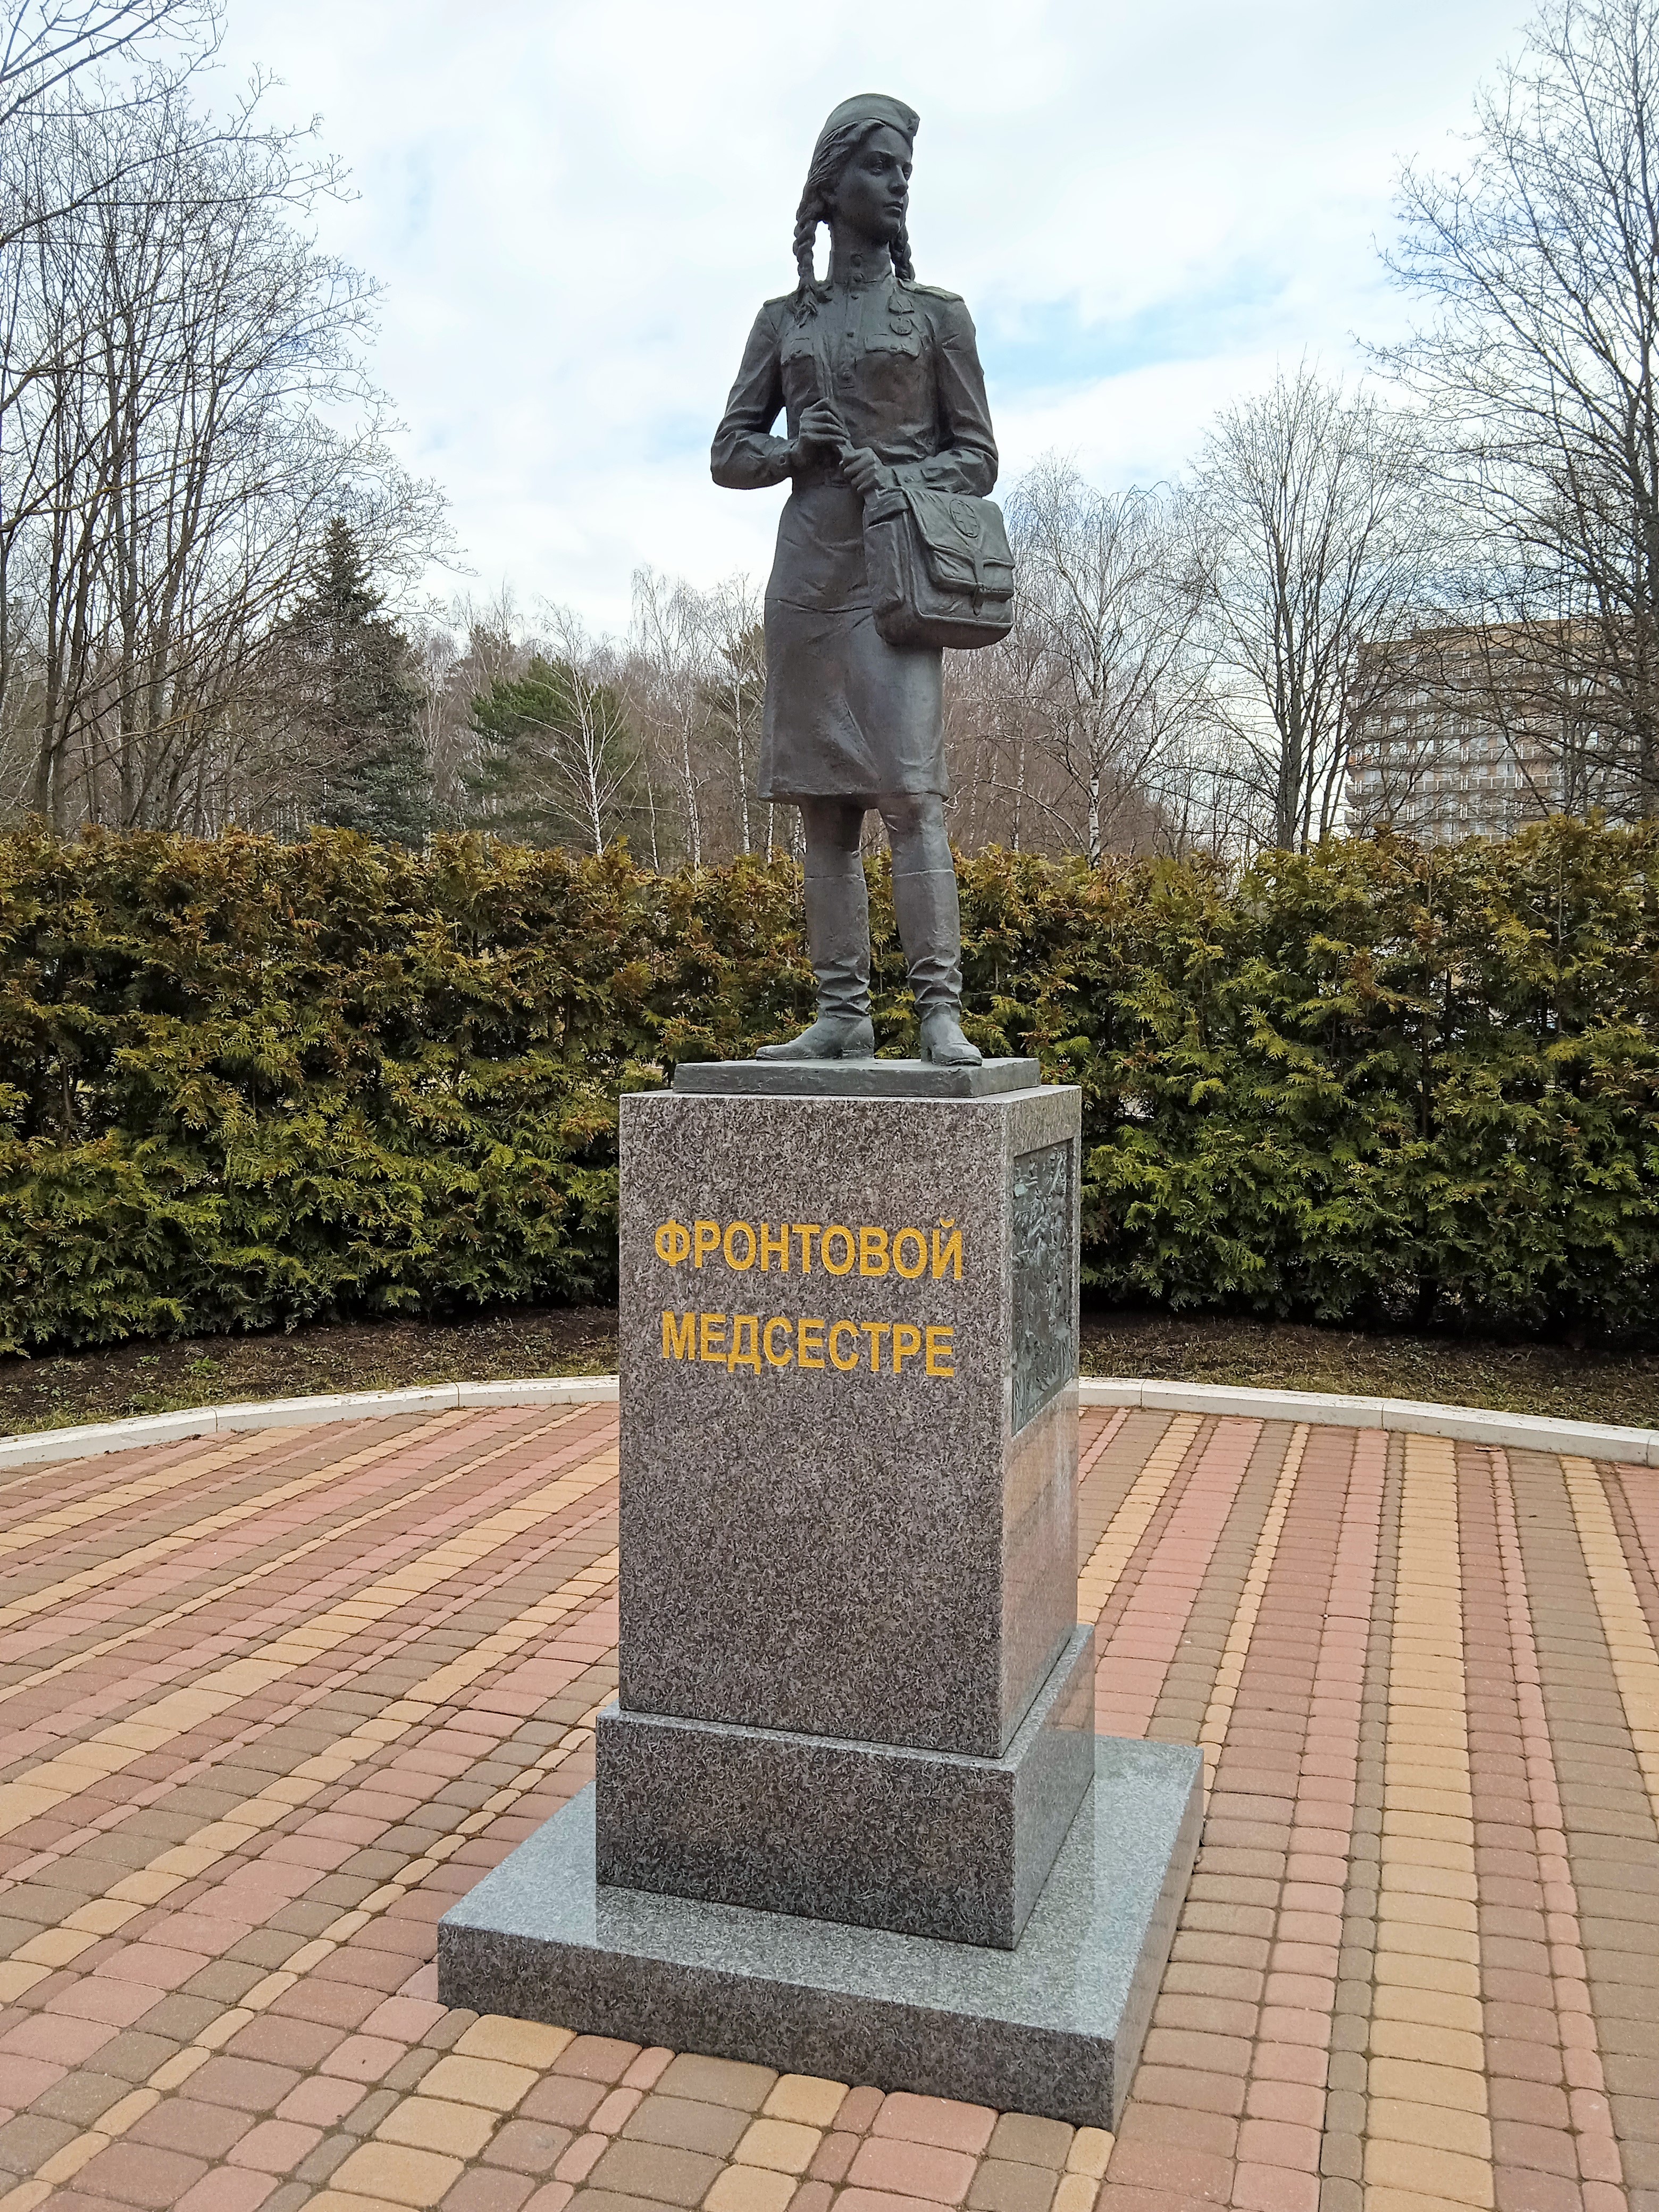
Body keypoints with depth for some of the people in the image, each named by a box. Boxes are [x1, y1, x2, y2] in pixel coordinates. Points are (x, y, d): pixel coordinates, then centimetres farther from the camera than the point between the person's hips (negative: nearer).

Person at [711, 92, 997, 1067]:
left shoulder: (937, 312, 11)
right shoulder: (782, 320, 16)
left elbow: (979, 458, 8)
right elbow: (731, 454, 16)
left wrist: (894, 474, -11)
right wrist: (797, 451, -5)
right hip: (807, 566, 3)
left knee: (911, 784, -16)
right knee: (825, 800, -2)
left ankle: (941, 1008, -17)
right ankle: (843, 1012, 0)